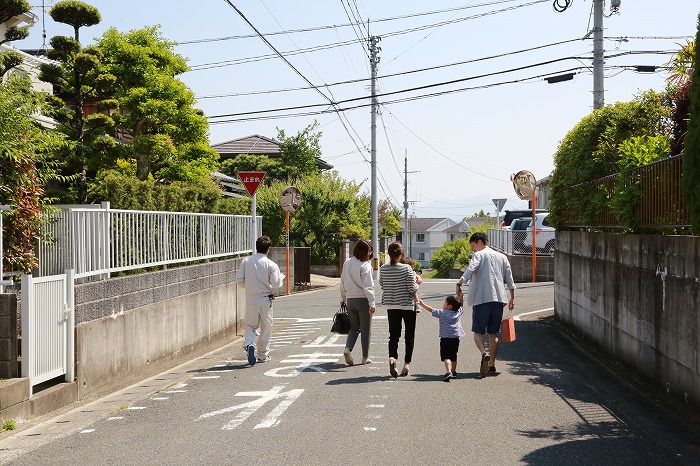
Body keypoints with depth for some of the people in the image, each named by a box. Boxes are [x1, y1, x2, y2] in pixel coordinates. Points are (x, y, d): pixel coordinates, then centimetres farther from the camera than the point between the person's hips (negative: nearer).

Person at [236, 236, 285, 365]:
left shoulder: (246, 261, -2)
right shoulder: (271, 264, -9)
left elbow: (239, 279, -3)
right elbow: (276, 283, -12)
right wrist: (281, 277, 8)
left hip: (250, 299, 2)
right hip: (265, 299, -2)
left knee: (251, 325, 14)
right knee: (266, 327, 12)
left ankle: (249, 344, -16)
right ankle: (263, 355, 18)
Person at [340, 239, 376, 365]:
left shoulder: (347, 263, 6)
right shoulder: (365, 266, -15)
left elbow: (342, 283, 14)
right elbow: (368, 286, -19)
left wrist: (343, 298, 24)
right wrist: (372, 303, -19)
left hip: (350, 300, 6)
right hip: (363, 300, -6)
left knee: (353, 327, 15)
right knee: (365, 329, 6)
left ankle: (348, 348, -8)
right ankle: (365, 357, 13)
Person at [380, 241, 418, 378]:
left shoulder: (383, 269, -4)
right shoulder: (406, 268, -15)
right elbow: (412, 288, -15)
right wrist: (416, 282, 5)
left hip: (391, 306, 3)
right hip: (407, 305, -3)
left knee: (393, 335, 9)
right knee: (409, 336, 11)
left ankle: (392, 357, -17)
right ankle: (406, 363, 9)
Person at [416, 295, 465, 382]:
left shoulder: (442, 313, -4)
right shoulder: (459, 312, 7)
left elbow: (431, 310, 4)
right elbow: (460, 304, 25)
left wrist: (422, 304, 15)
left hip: (445, 337, -5)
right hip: (455, 338, 5)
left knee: (446, 357, -9)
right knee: (453, 356, 21)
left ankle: (449, 371, -29)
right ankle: (453, 371, 35)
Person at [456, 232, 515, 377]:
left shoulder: (479, 255, 1)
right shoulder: (502, 257, 18)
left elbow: (470, 270, -18)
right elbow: (509, 279, 17)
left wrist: (459, 284, -25)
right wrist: (512, 297, 23)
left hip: (481, 298, -5)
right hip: (499, 299, 5)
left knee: (478, 331, 0)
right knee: (493, 333, 10)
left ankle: (484, 353, -26)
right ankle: (492, 365, 9)